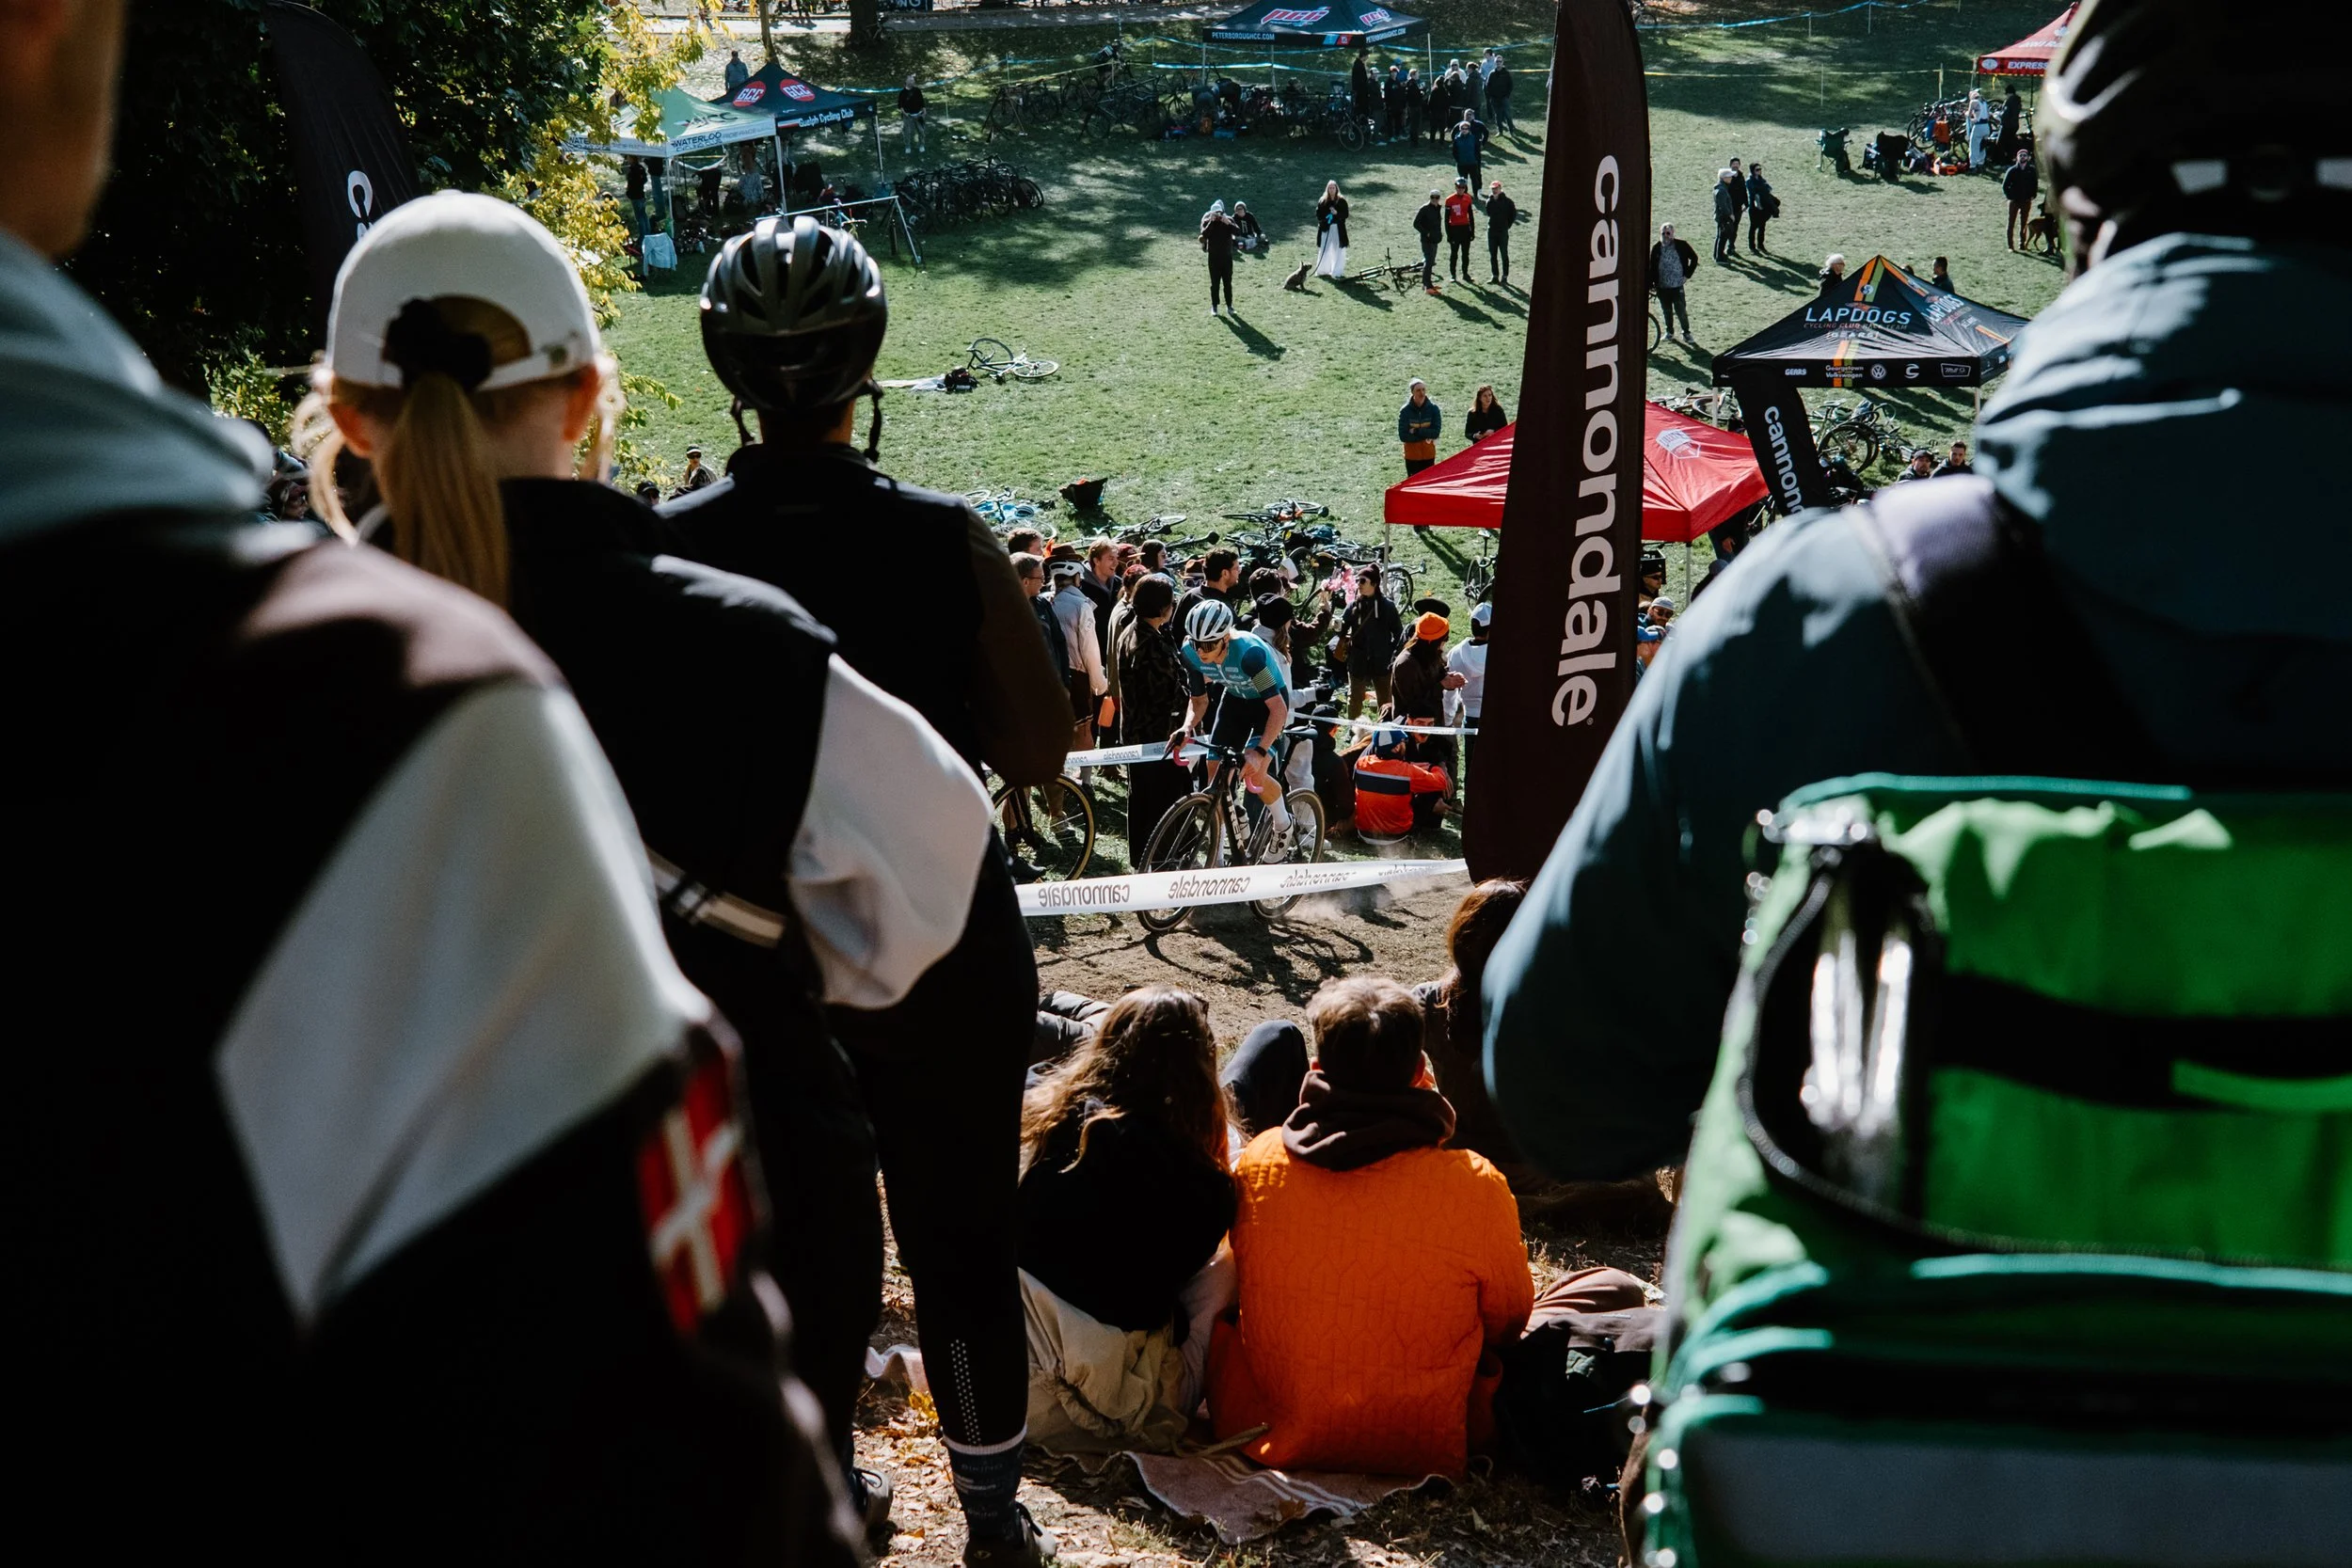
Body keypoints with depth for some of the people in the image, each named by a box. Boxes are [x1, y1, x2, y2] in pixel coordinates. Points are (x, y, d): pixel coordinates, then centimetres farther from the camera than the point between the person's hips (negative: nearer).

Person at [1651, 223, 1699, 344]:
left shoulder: (1682, 245, -5)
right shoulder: (1656, 249, -2)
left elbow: (1694, 258, 6)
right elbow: (1651, 267, 3)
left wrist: (1687, 275, 0)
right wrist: (1651, 284, -3)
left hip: (1677, 285, -2)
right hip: (1662, 287, 2)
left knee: (1681, 311, -1)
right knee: (1666, 311, 13)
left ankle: (1686, 333, 13)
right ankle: (1669, 331, 30)